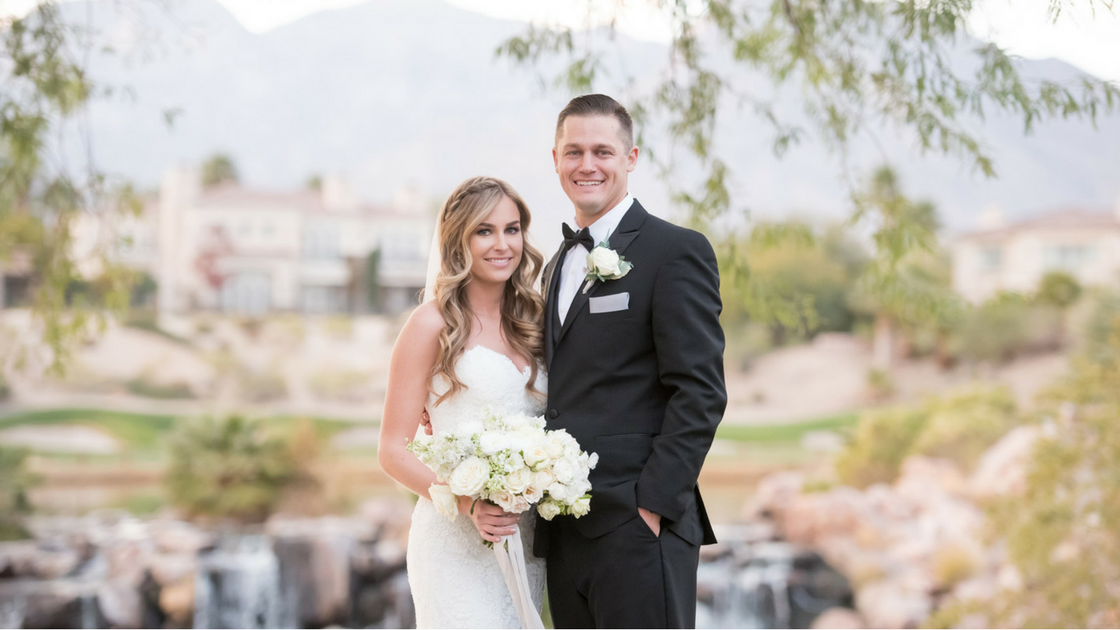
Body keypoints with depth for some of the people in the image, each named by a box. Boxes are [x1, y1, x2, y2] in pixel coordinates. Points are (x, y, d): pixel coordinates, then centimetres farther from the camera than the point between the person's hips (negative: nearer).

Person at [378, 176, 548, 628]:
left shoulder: (530, 324, 10)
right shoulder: (433, 326, -6)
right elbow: (394, 451, -7)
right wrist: (469, 505, -20)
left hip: (526, 539, 5)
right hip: (456, 540, -5)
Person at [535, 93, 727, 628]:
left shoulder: (676, 251, -5)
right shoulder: (559, 264, 18)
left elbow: (700, 393, -12)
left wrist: (652, 505, -16)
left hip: (637, 526, -7)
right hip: (563, 532, 7)